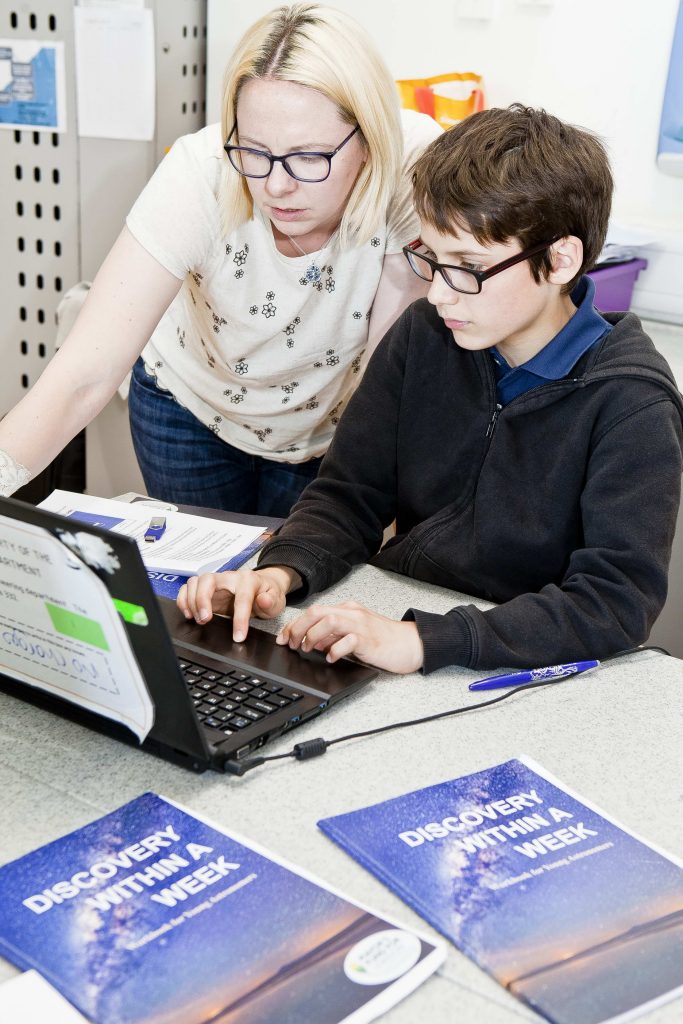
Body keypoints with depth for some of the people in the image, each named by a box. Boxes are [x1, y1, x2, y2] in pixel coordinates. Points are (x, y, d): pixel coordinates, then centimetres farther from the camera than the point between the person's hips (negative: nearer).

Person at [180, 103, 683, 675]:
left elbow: (619, 599, -22)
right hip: (390, 621, 5)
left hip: (523, 676, -5)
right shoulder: (424, 336, 2)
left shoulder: (631, 402, -14)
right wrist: (280, 573, -17)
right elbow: (350, 494, 4)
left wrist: (425, 640, -32)